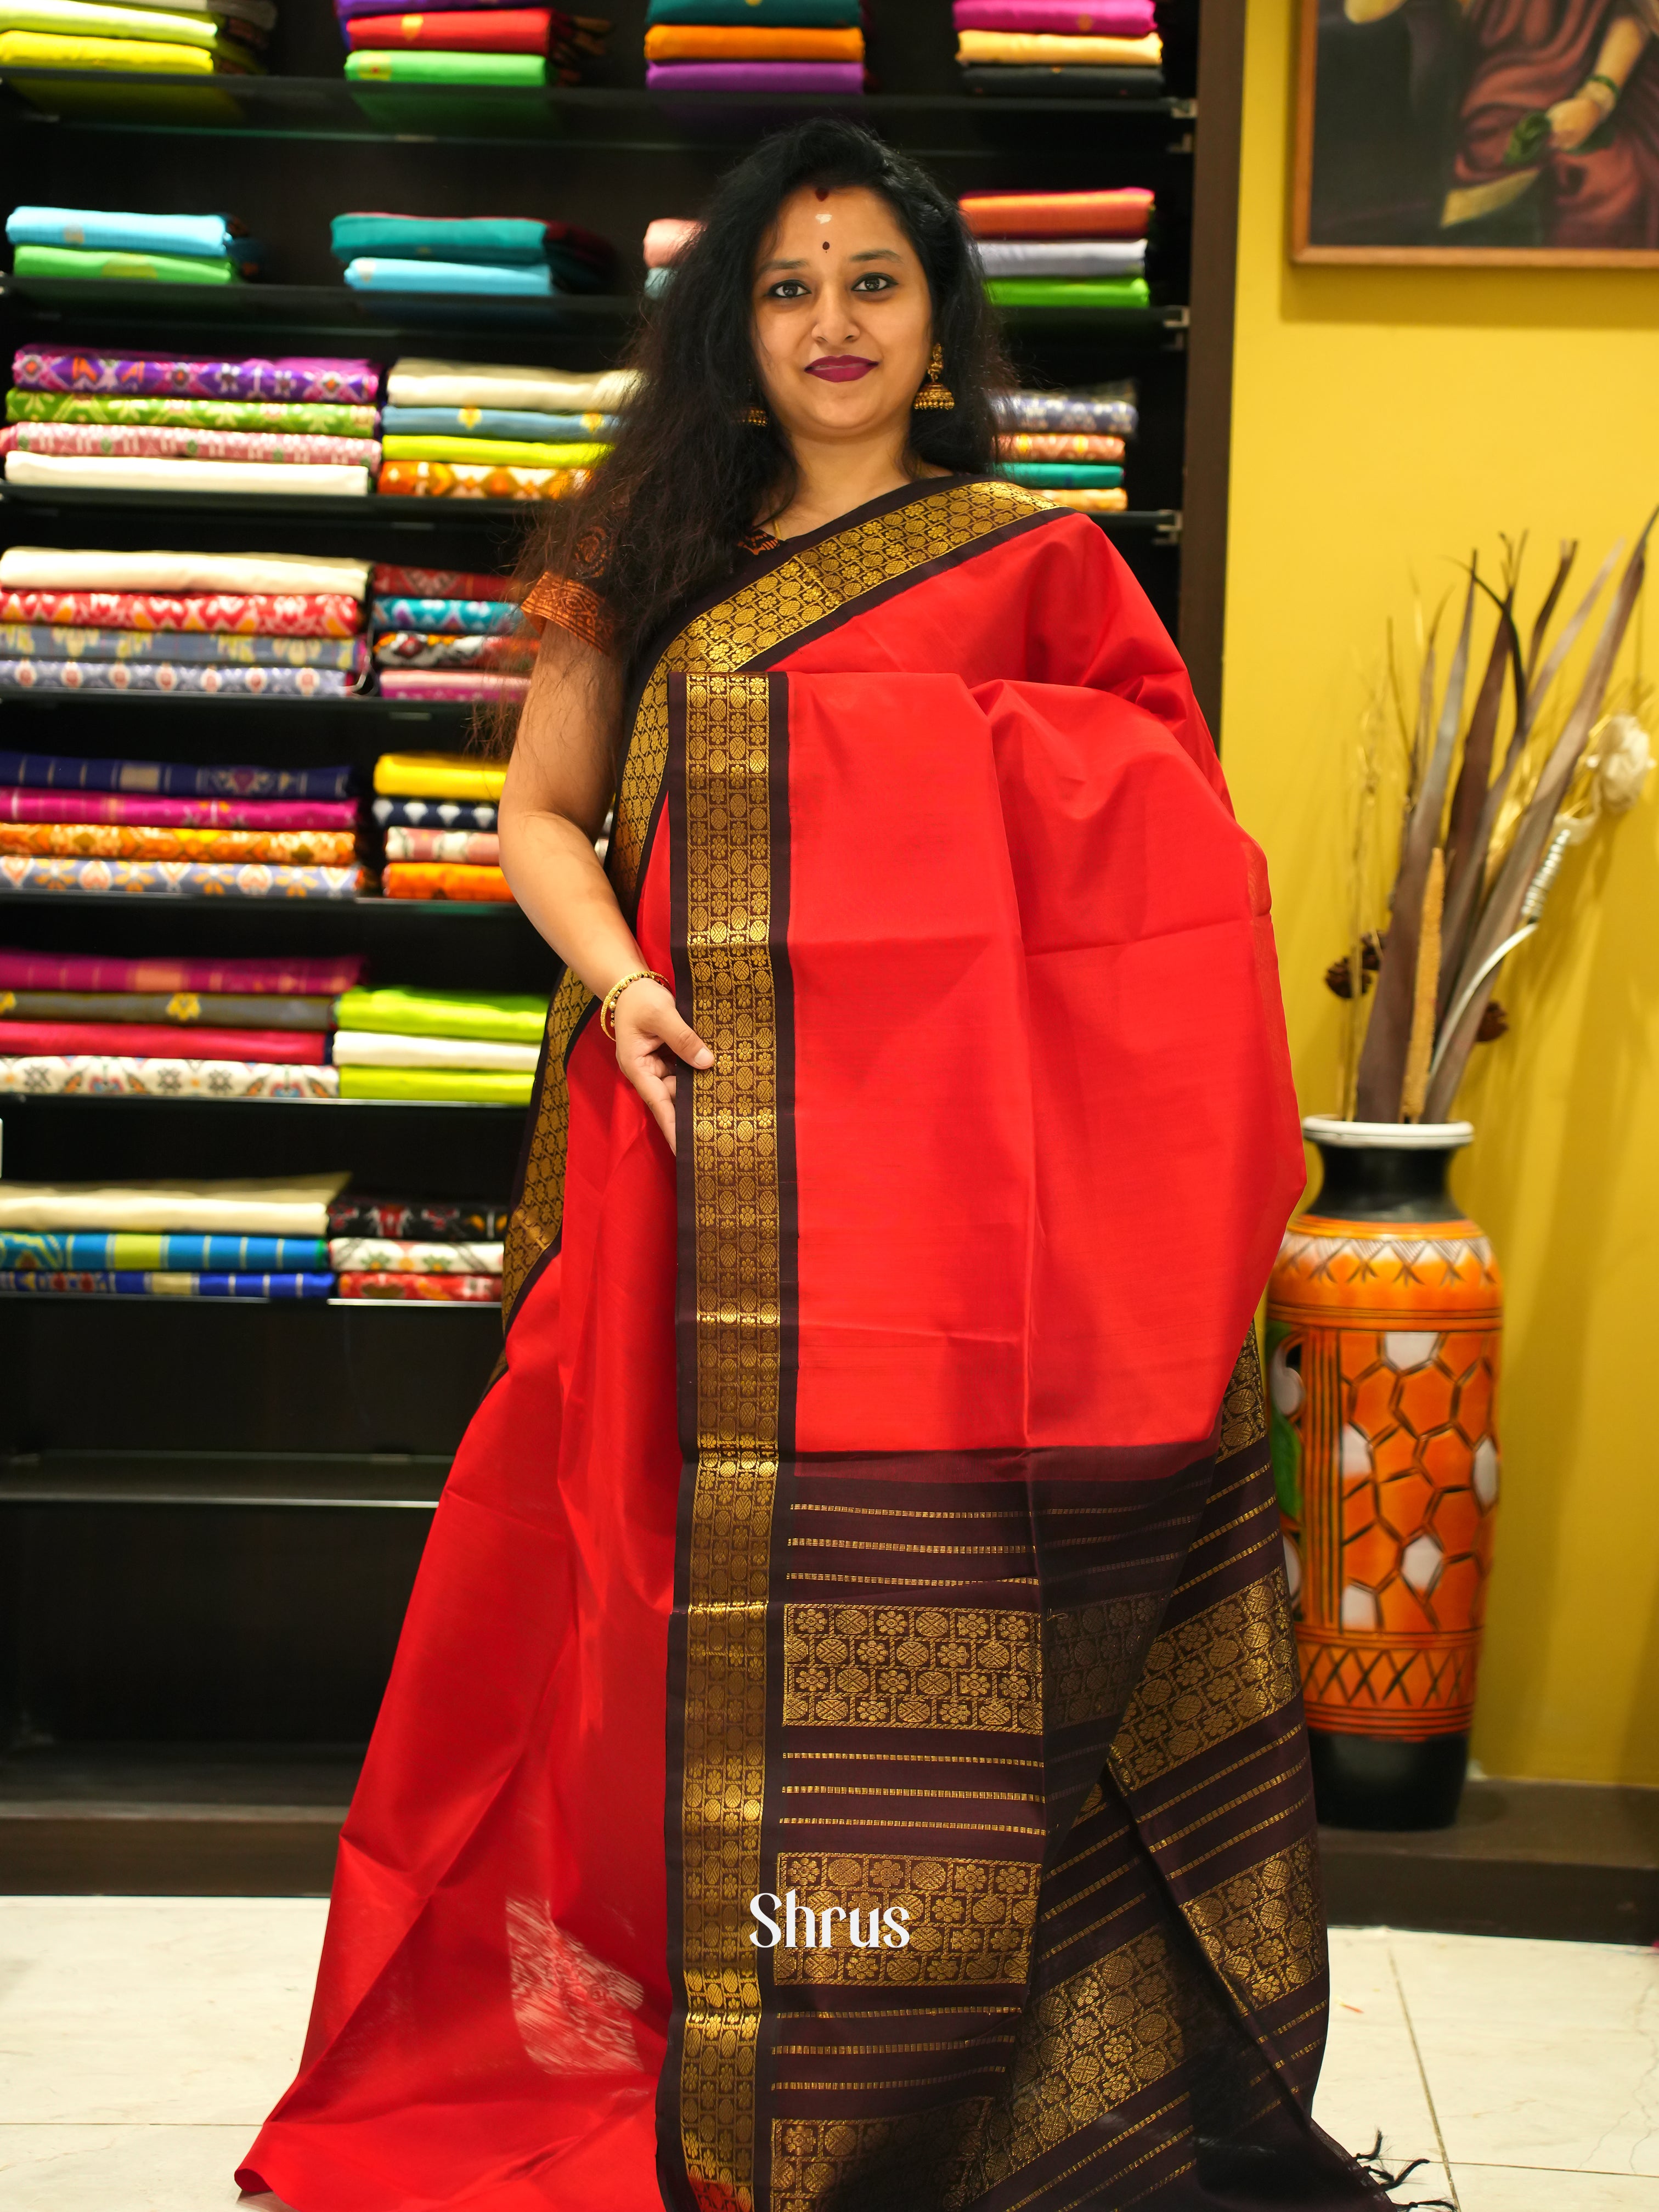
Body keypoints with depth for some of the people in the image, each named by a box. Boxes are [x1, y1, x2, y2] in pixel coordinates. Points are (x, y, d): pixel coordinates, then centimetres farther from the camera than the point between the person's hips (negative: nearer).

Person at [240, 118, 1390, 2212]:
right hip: (696, 1155, 3)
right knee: (691, 1590, 6)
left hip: (935, 1175, -2)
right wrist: (619, 980, -5)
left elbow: (1154, 876, 4)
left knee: (909, 1609, -1)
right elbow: (538, 809, 14)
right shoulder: (656, 559, 13)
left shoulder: (1035, 565, 5)